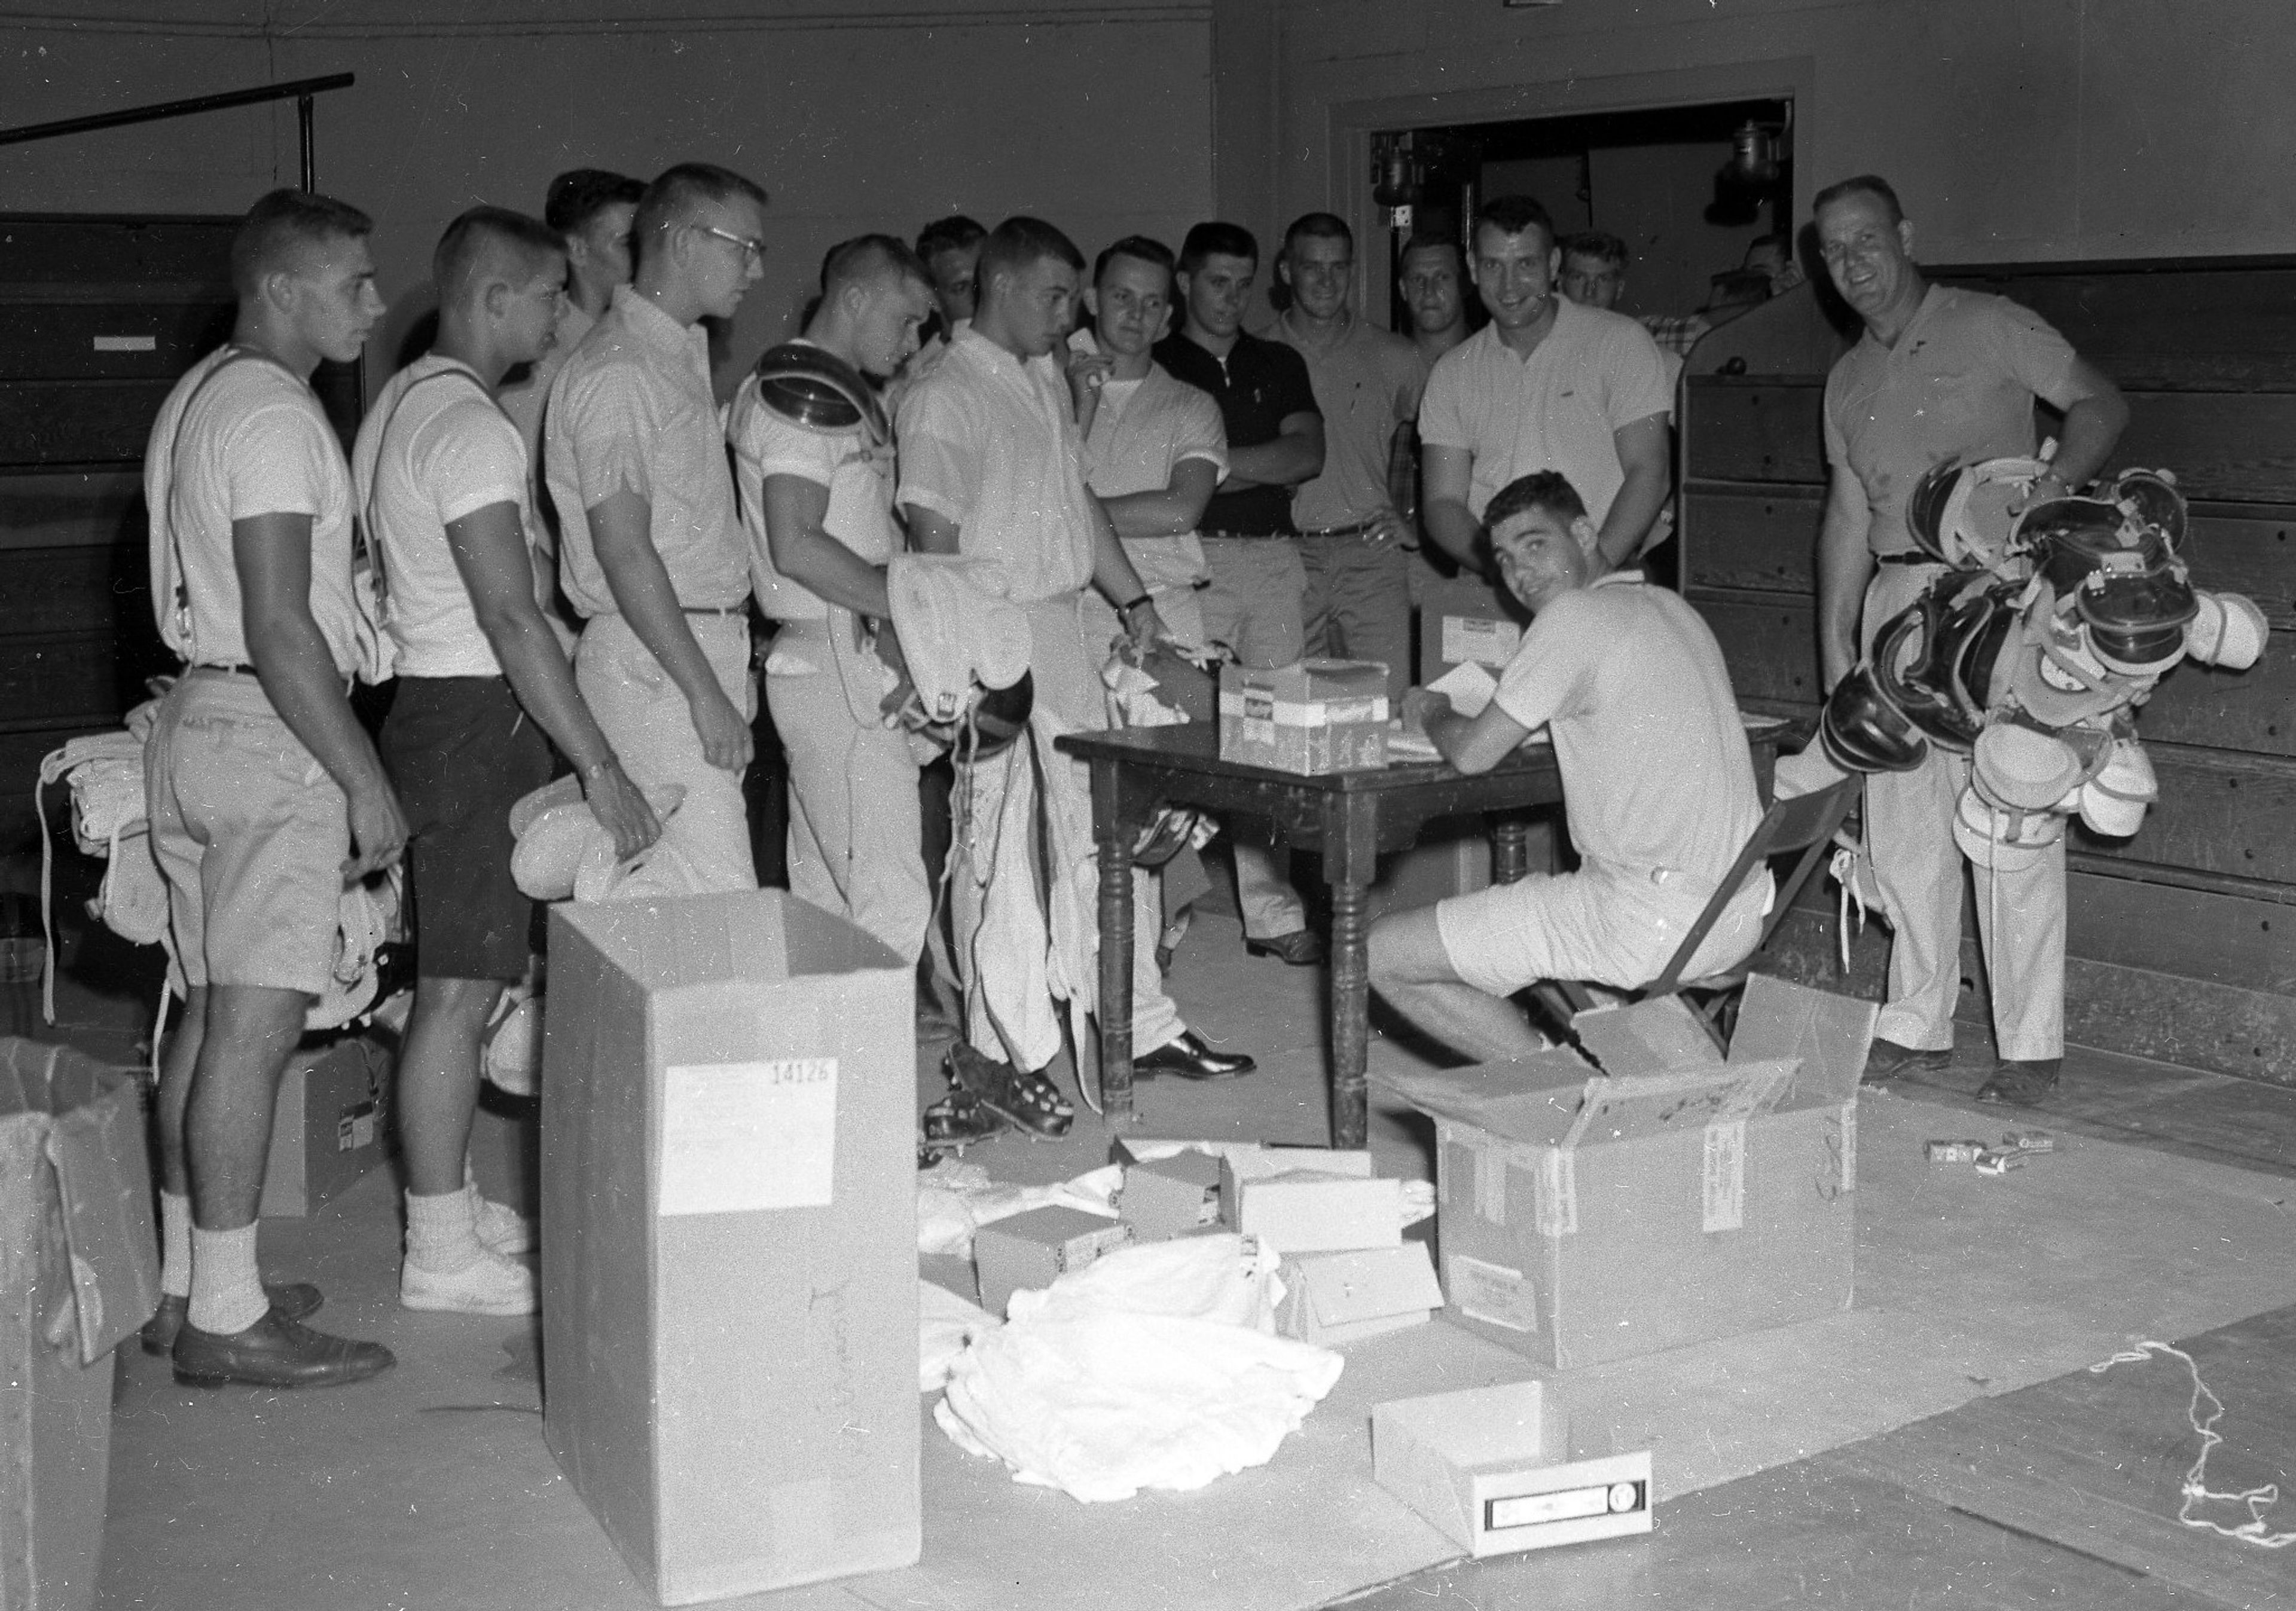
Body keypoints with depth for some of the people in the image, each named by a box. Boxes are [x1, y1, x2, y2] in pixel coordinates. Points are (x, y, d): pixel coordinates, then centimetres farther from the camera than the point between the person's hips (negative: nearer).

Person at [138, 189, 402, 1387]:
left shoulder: (195, 397, 18)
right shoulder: (272, 413, -14)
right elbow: (280, 628, -20)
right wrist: (365, 780, -17)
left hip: (195, 717, 10)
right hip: (268, 737, -10)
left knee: (210, 1017, 14)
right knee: (254, 1025, -8)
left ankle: (187, 1285, 21)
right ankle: (225, 1318, -4)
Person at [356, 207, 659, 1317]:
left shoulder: (400, 404, 16)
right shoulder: (470, 424, -16)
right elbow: (511, 616, -23)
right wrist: (600, 768, -22)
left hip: (428, 698, 10)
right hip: (477, 716, -10)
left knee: (457, 982, 15)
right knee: (460, 987, -6)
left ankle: (447, 1210, 25)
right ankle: (441, 1254, 1)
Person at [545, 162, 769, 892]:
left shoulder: (684, 355, 19)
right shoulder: (614, 371, -12)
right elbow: (625, 552, -17)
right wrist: (705, 690, -19)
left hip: (703, 648, 9)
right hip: (653, 662, -9)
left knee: (668, 901, 7)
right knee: (720, 898, -13)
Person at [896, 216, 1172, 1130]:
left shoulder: (1051, 384, 15)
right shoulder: (944, 397, -11)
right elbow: (936, 538, -16)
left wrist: (1132, 598, 17)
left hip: (1063, 624, 8)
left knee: (1096, 817, 11)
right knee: (997, 843, -2)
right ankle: (999, 1048, 6)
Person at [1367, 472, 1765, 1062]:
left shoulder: (1576, 614, -11)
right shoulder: (1671, 608, 15)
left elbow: (1473, 754, -10)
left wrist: (1431, 713, 11)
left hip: (1656, 920, -9)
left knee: (1383, 955, -2)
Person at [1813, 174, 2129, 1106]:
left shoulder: (1991, 330, 1)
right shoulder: (1848, 382, 18)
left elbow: (2102, 404, -1)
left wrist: (2057, 482, -21)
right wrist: (1834, 645, 14)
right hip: (1896, 597, 6)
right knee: (1901, 823, 7)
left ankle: (2031, 1047, -2)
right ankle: (1917, 1028, 18)